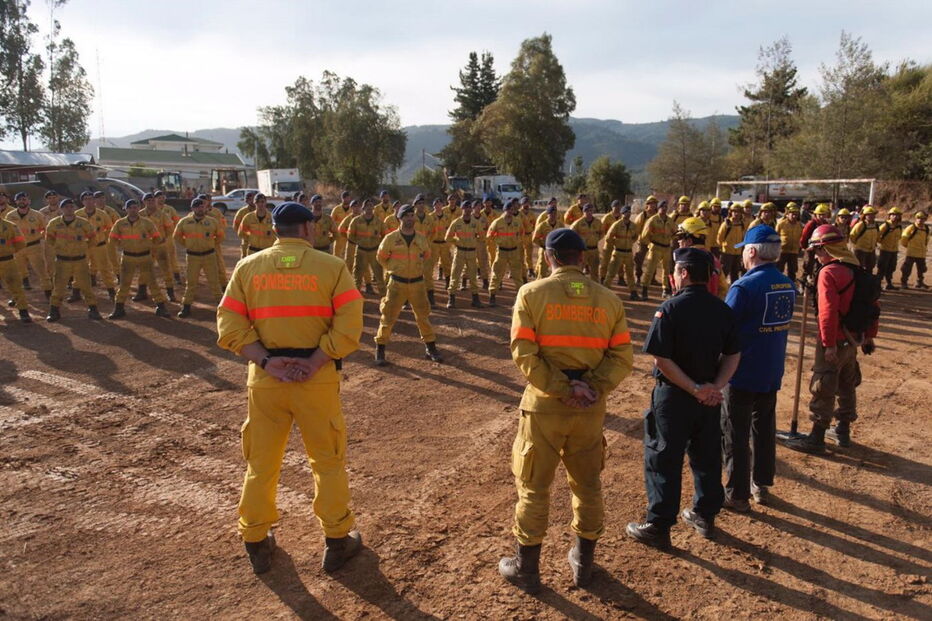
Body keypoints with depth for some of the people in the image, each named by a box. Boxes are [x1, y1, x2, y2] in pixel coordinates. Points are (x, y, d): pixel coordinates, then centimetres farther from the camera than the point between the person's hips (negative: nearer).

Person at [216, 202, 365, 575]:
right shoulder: (331, 267, -5)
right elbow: (349, 327, -14)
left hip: (264, 378, 3)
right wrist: (314, 362, -15)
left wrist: (266, 361, -11)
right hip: (317, 378, -2)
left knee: (261, 463, 18)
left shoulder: (247, 267, 3)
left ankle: (256, 543, 32)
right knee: (328, 461, 15)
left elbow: (230, 328, -4)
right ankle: (337, 541, 26)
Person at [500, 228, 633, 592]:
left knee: (533, 486, 12)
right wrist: (593, 388, -12)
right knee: (587, 485, 19)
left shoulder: (532, 293, -7)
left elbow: (524, 354, -16)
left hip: (544, 406, -3)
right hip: (591, 409, 3)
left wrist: (562, 389, -16)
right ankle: (583, 563, 35)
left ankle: (526, 569, 25)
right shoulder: (609, 299, 2)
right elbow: (623, 357, -4)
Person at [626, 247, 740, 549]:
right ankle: (705, 516, 35)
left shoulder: (670, 308, -16)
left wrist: (694, 388, -16)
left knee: (663, 461, 5)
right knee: (707, 457, 19)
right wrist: (715, 386, -6)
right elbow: (733, 355, 2)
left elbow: (661, 359, -21)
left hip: (673, 396, -6)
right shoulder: (722, 309, 1)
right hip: (710, 398, 6)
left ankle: (659, 526, 12)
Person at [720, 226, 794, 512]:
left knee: (735, 434, 6)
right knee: (764, 428, 20)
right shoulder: (788, 285, 1)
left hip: (742, 372, -7)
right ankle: (761, 485, 33)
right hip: (773, 371, 7)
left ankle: (737, 494, 14)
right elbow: (783, 324, 11)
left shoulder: (743, 287, -21)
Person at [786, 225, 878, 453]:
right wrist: (869, 336, 20)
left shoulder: (828, 272, -18)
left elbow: (828, 311, -25)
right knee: (847, 386, 19)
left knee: (823, 390, -1)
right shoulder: (856, 270, 9)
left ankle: (816, 438, 5)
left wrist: (829, 344, -22)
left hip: (834, 342, -9)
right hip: (853, 339, 9)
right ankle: (843, 432, 32)